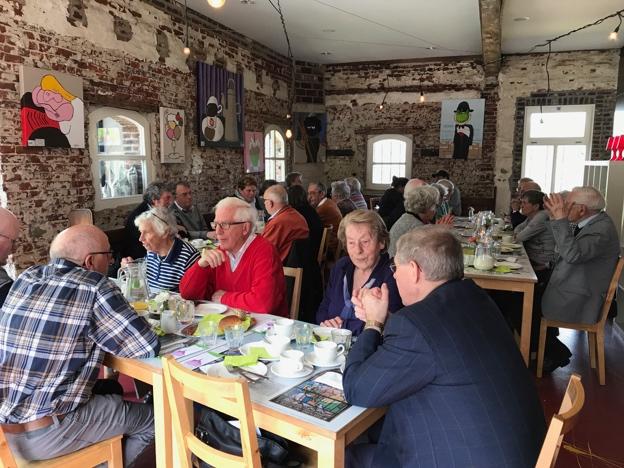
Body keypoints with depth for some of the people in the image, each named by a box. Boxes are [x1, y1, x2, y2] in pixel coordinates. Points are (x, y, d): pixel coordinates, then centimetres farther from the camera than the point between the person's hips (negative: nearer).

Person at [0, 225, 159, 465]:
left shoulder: (26, 278, 2)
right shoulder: (94, 287, -18)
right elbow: (148, 347, -16)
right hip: (42, 436, -7)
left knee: (111, 391, 26)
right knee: (149, 418, 10)